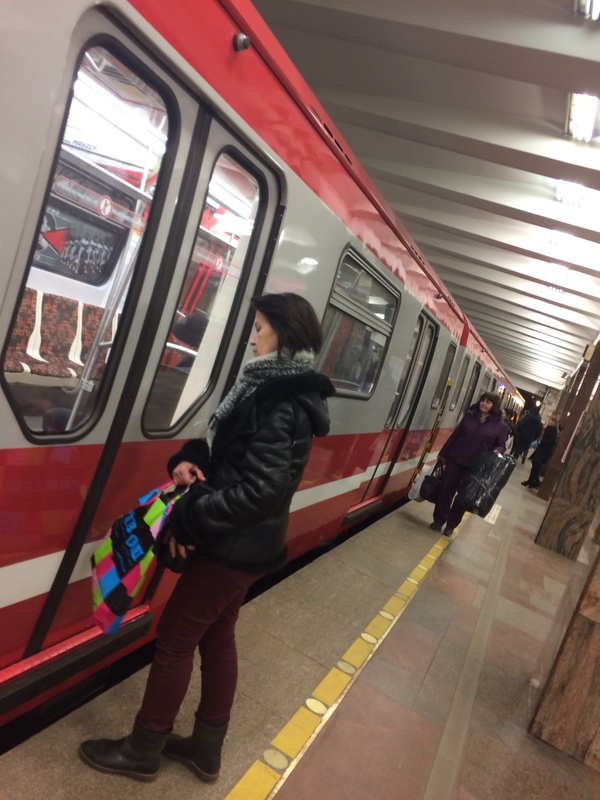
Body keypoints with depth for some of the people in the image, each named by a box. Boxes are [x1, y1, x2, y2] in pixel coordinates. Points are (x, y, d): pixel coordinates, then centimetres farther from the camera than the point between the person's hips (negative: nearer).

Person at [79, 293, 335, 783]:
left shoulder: (283, 401, -24)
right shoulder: (278, 389, 8)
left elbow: (262, 489, -29)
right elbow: (229, 449, 14)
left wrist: (188, 519, -21)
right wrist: (191, 459, -6)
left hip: (235, 547, -9)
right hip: (245, 544, 9)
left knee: (175, 640, 8)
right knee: (216, 639, 20)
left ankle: (142, 752, 30)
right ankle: (207, 749, 39)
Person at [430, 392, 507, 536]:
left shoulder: (500, 426, -3)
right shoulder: (469, 415, 4)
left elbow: (501, 446, 2)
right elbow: (455, 435, 9)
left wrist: (497, 452, -22)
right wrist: (444, 453, 11)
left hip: (475, 466, -2)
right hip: (455, 460, 2)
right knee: (445, 490, 5)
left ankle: (451, 525, 21)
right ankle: (438, 520, 19)